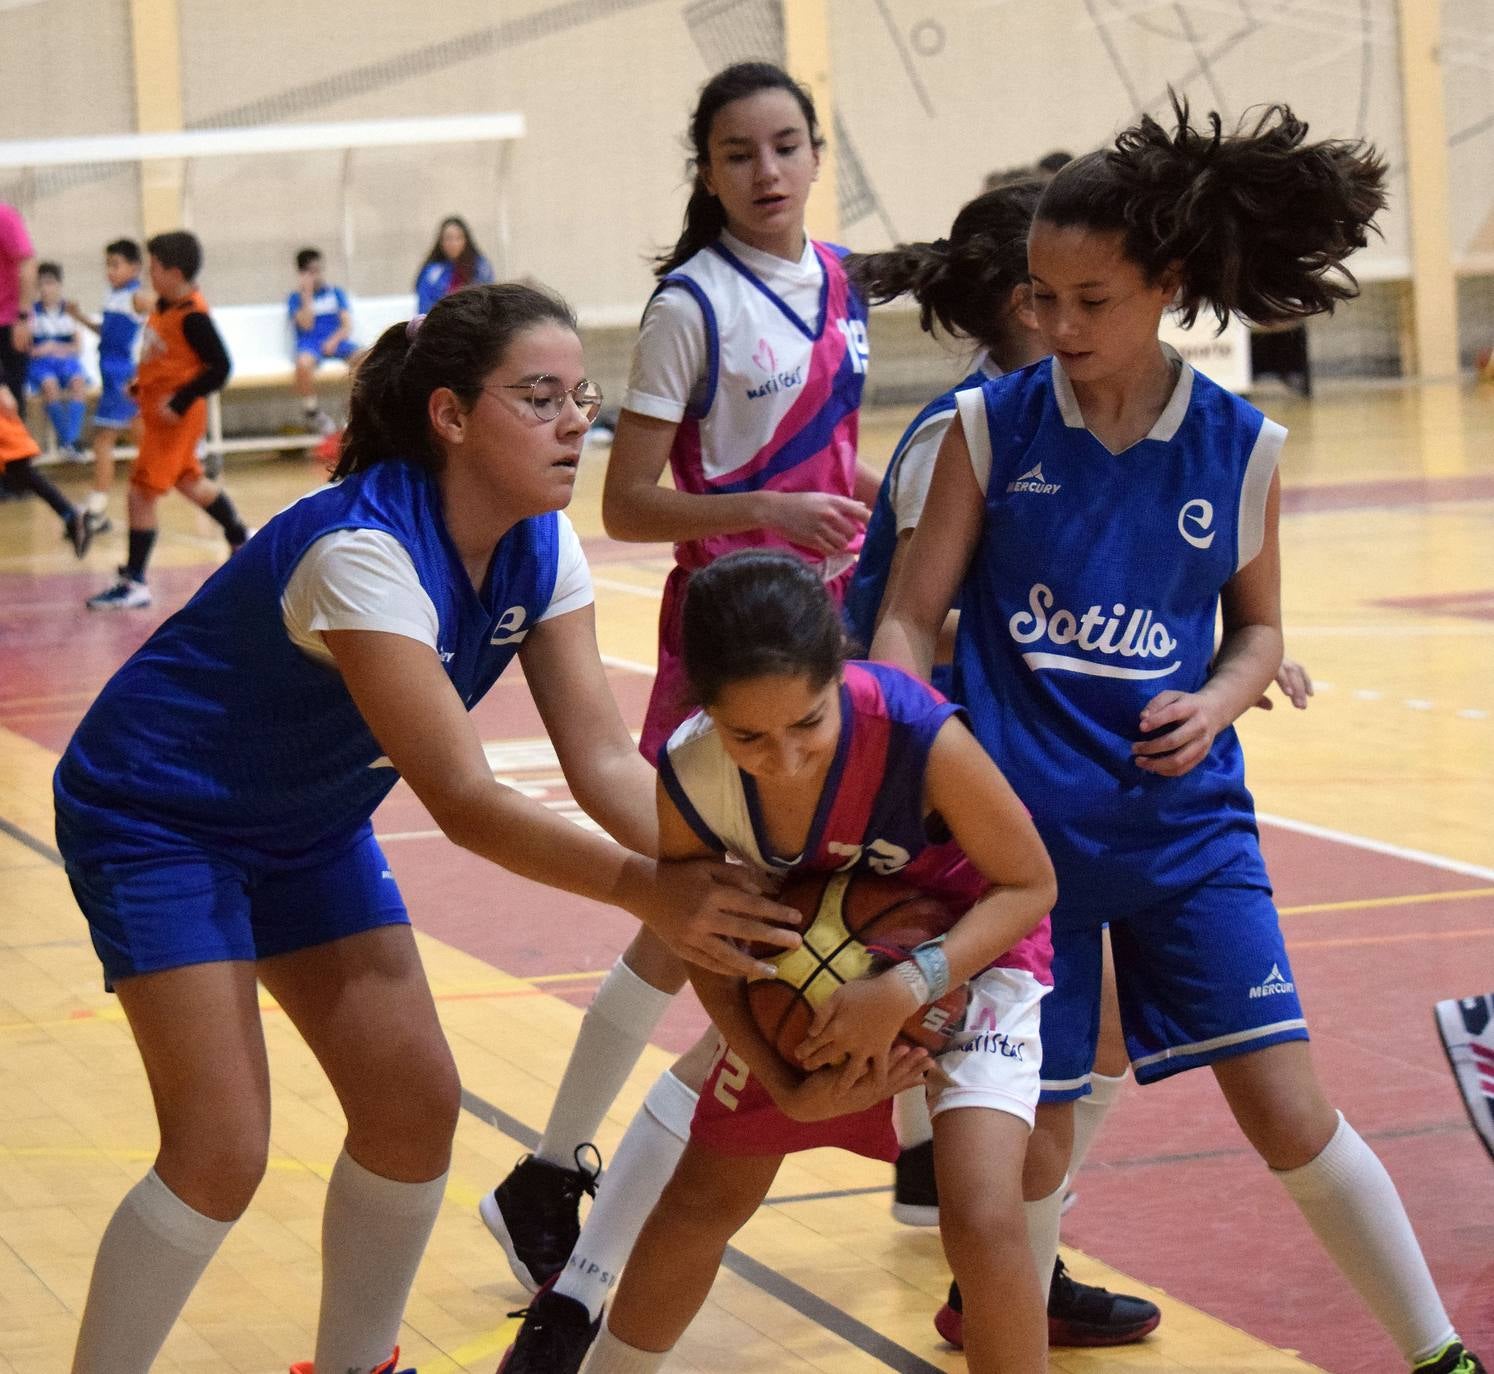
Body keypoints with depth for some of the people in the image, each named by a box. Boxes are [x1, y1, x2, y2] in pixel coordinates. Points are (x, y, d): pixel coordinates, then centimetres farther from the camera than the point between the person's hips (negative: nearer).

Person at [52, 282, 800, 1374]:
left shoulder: (541, 547, -10)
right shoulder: (362, 549, -33)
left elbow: (606, 761, -15)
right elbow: (461, 800, -36)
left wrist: (729, 876, -32)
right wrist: (646, 888, -45)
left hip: (306, 824, 8)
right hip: (156, 819, -8)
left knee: (416, 1108, 2)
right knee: (222, 1154, -14)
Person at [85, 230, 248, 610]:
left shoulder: (193, 317, -22)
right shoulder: (164, 305, 5)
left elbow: (219, 367, -23)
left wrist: (180, 403, -24)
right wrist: (140, 387, 11)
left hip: (175, 417, -10)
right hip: (157, 409, 10)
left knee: (141, 493, -9)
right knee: (190, 482, 25)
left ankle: (134, 583, -5)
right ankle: (242, 540, 43)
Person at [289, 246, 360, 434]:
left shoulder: (335, 292, 18)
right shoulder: (295, 298, 11)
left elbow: (347, 325, 8)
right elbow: (306, 324, -6)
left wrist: (335, 340, -12)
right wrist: (307, 295, -8)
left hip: (336, 341, 2)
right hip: (310, 344, -2)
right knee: (304, 364, -39)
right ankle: (312, 413, -20)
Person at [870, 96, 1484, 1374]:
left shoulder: (1239, 447, -3)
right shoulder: (990, 426, -5)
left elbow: (1258, 627, 10)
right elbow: (913, 617, 0)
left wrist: (1218, 702, -10)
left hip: (1184, 823, 0)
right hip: (1024, 825, 0)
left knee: (1290, 1110, -4)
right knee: (1032, 1141, 5)